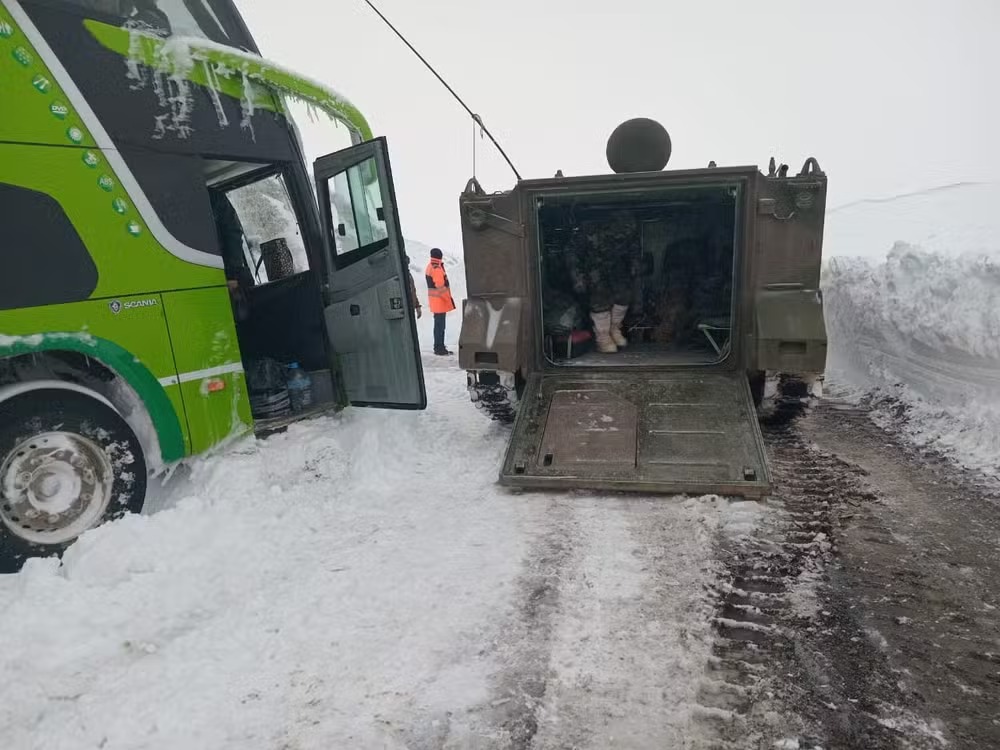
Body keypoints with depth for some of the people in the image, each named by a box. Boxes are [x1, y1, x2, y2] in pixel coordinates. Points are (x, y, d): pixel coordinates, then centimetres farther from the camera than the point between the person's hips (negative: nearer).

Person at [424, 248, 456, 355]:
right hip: (440, 300, -10)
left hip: (435, 301, 10)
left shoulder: (429, 267, 13)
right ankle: (439, 348, -1)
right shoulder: (437, 269, -19)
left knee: (439, 324, 17)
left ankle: (439, 347, 25)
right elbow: (440, 287, -21)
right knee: (440, 324, -5)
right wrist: (449, 298, -15)